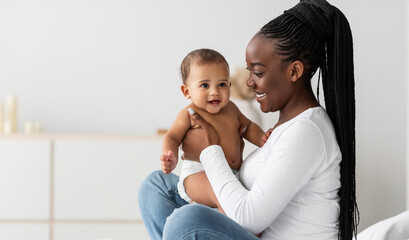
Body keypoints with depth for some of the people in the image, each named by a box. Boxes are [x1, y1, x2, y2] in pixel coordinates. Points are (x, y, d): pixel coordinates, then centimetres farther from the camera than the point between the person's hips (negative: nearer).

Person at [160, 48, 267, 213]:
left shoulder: (230, 108, 13)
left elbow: (247, 126, 27)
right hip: (198, 175, -9)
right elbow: (172, 137, -5)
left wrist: (261, 139, 6)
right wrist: (170, 159, -26)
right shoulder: (189, 114, -5)